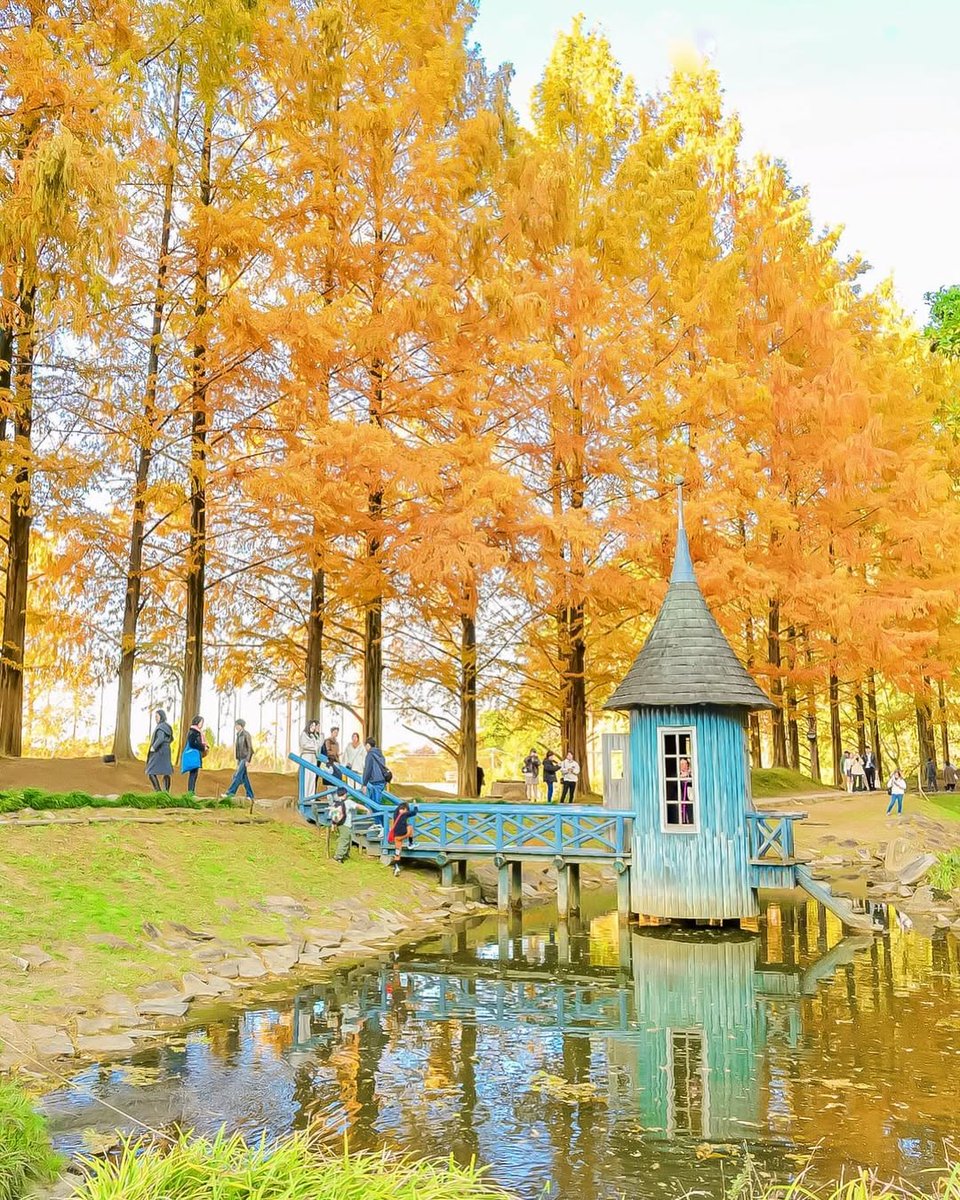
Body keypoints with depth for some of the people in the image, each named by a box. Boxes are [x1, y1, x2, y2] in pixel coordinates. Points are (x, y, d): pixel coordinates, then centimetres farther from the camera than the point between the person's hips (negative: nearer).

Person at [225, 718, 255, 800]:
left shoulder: (246, 735, -14)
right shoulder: (239, 735, 12)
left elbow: (250, 748, -16)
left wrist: (248, 760, -20)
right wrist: (238, 759, 18)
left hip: (245, 758, -9)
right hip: (241, 758, 9)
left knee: (238, 775, -11)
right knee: (244, 777, 6)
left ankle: (231, 792, -10)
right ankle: (250, 795, 9)